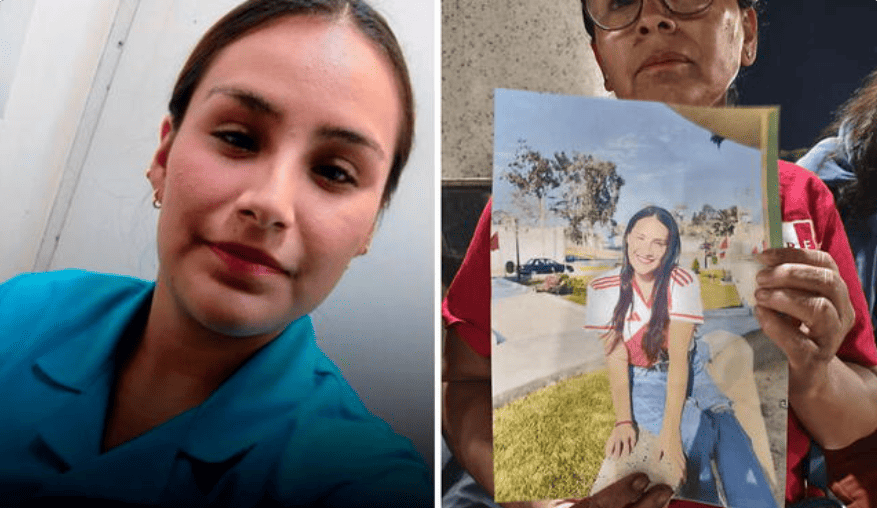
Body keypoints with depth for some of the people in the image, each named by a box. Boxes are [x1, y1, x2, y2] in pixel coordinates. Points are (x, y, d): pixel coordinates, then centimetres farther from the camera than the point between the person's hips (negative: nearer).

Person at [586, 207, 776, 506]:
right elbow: (616, 358, -13)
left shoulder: (683, 283, -14)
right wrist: (623, 421, -26)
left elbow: (679, 357, -21)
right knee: (696, 432, -26)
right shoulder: (604, 288, -12)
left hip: (688, 373, 1)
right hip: (640, 382, -1)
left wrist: (670, 431, -30)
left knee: (728, 430, -26)